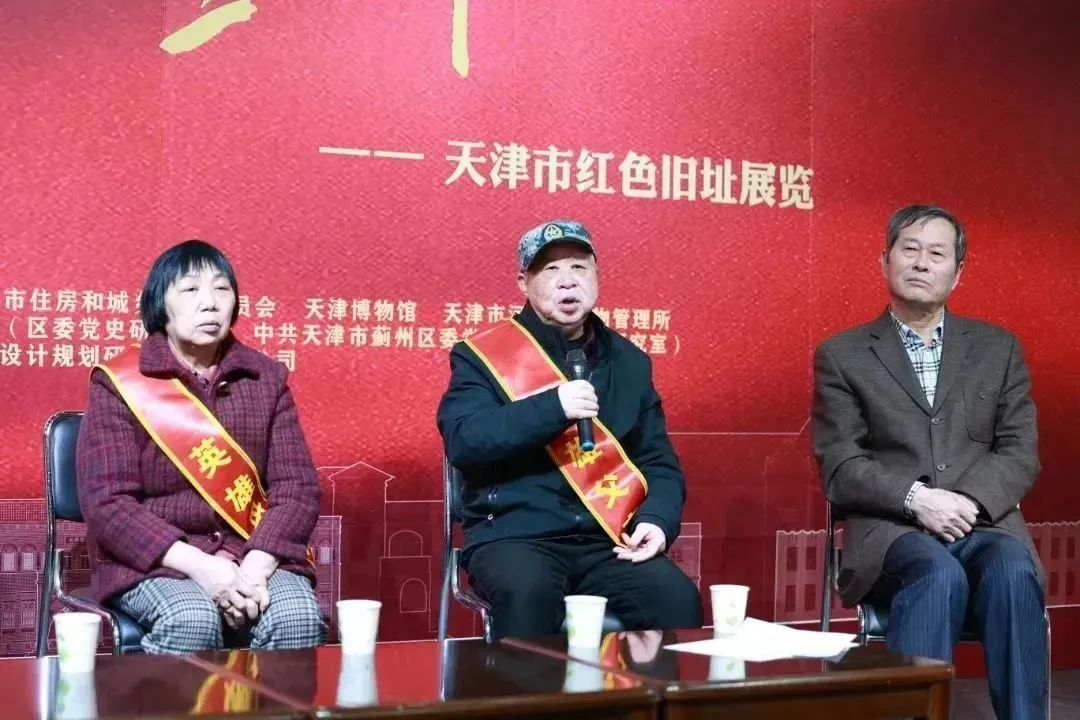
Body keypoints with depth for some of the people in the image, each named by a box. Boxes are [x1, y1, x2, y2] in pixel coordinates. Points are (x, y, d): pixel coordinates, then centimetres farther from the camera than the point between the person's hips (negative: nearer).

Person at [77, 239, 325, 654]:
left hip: (255, 556, 3)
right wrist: (200, 567, -21)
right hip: (153, 561, -3)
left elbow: (297, 487, 2)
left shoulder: (266, 378, 9)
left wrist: (256, 566, -17)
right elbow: (107, 502, -9)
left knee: (298, 616, -28)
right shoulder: (120, 383, -1)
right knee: (194, 620, -35)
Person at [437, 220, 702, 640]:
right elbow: (462, 440, -12)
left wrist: (657, 520, -5)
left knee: (677, 597, -23)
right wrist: (552, 408, -21)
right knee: (528, 593, -35)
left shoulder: (628, 361, 15)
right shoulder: (482, 355, 2)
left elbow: (660, 461, 16)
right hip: (514, 535, -3)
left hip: (608, 540, 4)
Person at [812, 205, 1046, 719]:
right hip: (891, 529, -2)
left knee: (1014, 572, -32)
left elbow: (1020, 454, 9)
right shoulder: (841, 356, 9)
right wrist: (916, 498, -17)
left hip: (984, 524, 2)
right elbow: (840, 469, 1)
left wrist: (969, 501, -12)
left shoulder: (999, 348, 17)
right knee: (940, 575, -35)